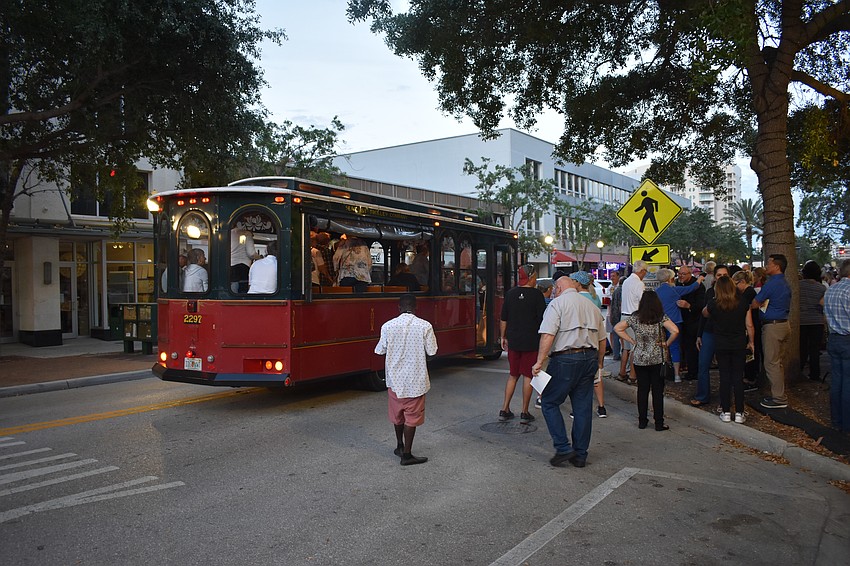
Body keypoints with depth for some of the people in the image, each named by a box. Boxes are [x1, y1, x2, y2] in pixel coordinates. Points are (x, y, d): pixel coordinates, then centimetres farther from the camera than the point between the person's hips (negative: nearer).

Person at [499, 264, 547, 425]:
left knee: (513, 375, 14)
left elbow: (503, 319, 7)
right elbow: (542, 319, -7)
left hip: (513, 341, 4)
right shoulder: (536, 294, -8)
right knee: (528, 375, 4)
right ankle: (524, 413, 8)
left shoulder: (510, 294, 4)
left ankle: (505, 410, 14)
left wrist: (503, 337, 17)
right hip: (531, 342, -4)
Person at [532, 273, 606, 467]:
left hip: (565, 359, -6)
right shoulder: (592, 306, 17)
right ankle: (580, 455, 17)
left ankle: (563, 448, 0)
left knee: (550, 402, 6)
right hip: (589, 358, 7)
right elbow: (602, 339, 19)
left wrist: (539, 361, -15)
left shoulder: (557, 303, -3)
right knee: (583, 407, 10)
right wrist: (599, 363, 28)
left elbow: (548, 335, -15)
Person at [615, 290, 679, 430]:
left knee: (642, 389, 11)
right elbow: (675, 331, -21)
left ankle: (642, 421, 16)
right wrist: (667, 343, -5)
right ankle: (659, 423, 9)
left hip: (639, 359, 2)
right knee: (657, 391, 5)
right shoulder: (661, 318, -8)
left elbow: (617, 328, 2)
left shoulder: (634, 317, -1)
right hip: (657, 359, -2)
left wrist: (632, 341, 5)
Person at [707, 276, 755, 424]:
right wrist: (751, 342, 11)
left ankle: (726, 412, 10)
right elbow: (749, 325, 0)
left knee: (724, 377, 6)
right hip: (739, 344, 1)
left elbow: (705, 313, 14)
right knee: (738, 377, 6)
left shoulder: (713, 304, -9)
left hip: (721, 345, -1)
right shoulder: (743, 302, -5)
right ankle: (739, 413, 10)